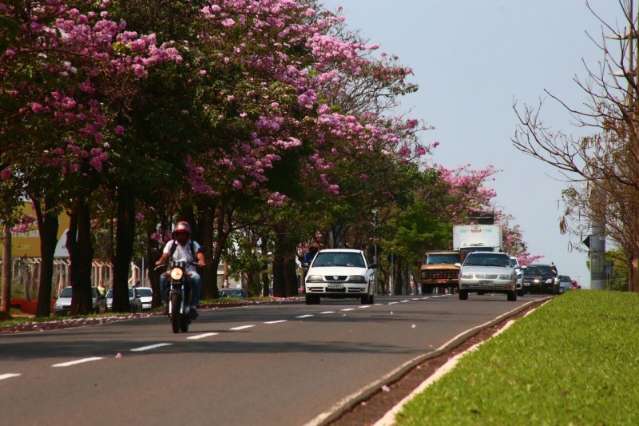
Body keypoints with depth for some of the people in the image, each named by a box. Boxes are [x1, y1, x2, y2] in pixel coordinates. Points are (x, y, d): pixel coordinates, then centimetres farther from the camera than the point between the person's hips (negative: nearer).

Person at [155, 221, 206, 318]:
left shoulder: (193, 245, 10)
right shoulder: (171, 244, 13)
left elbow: (200, 255, -8)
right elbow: (165, 256, -2)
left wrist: (201, 262, -31)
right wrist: (159, 262, -24)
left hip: (189, 271, -1)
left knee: (196, 278, -35)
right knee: (163, 278, -31)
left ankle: (193, 305, -30)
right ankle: (166, 302, -20)